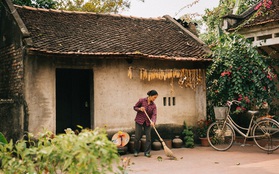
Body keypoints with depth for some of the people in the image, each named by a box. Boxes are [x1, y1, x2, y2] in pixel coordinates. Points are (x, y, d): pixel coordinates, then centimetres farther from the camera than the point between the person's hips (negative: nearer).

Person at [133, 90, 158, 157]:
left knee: (148, 137, -1)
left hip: (148, 123, 3)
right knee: (137, 137, 0)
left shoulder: (153, 105, -1)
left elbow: (154, 114, -14)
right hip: (139, 121, -3)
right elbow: (135, 107, 1)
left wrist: (153, 121, -32)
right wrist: (140, 109, -20)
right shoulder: (142, 100, -8)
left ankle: (147, 152, 9)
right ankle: (136, 151, 18)